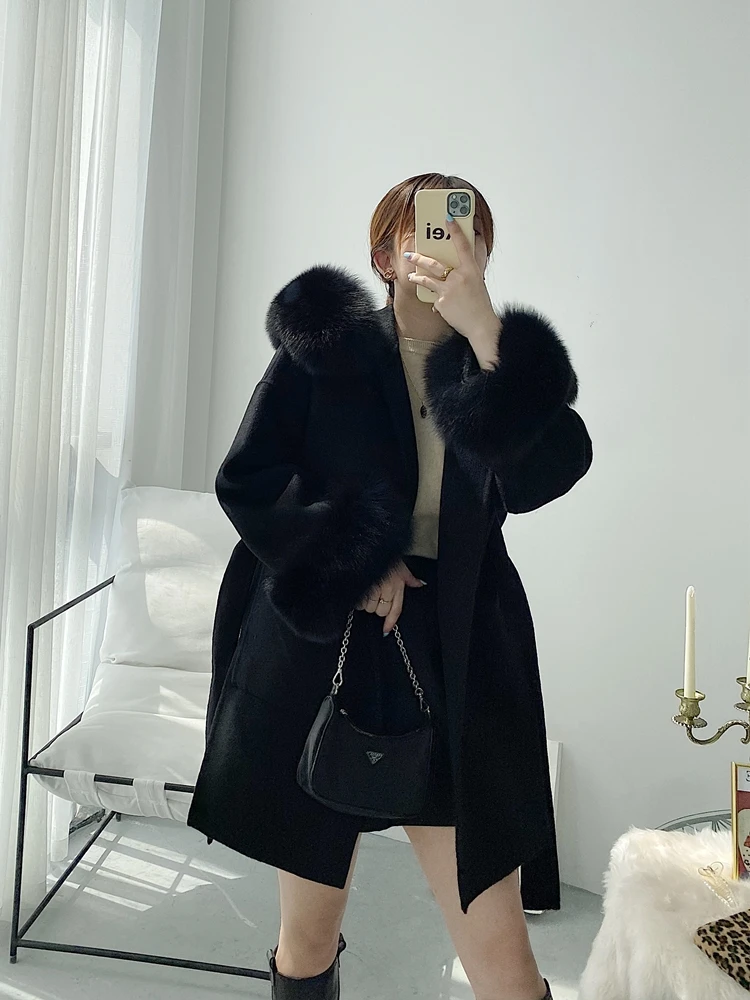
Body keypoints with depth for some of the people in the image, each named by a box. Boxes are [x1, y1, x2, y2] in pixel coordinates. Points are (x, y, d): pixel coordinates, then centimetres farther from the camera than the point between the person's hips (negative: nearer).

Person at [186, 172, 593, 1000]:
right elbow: (245, 483, 0)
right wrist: (353, 564, -8)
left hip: (455, 664, 1)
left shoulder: (505, 366, 5)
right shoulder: (322, 351, 1)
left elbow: (547, 472, -14)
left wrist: (482, 327, -21)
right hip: (320, 656, 0)